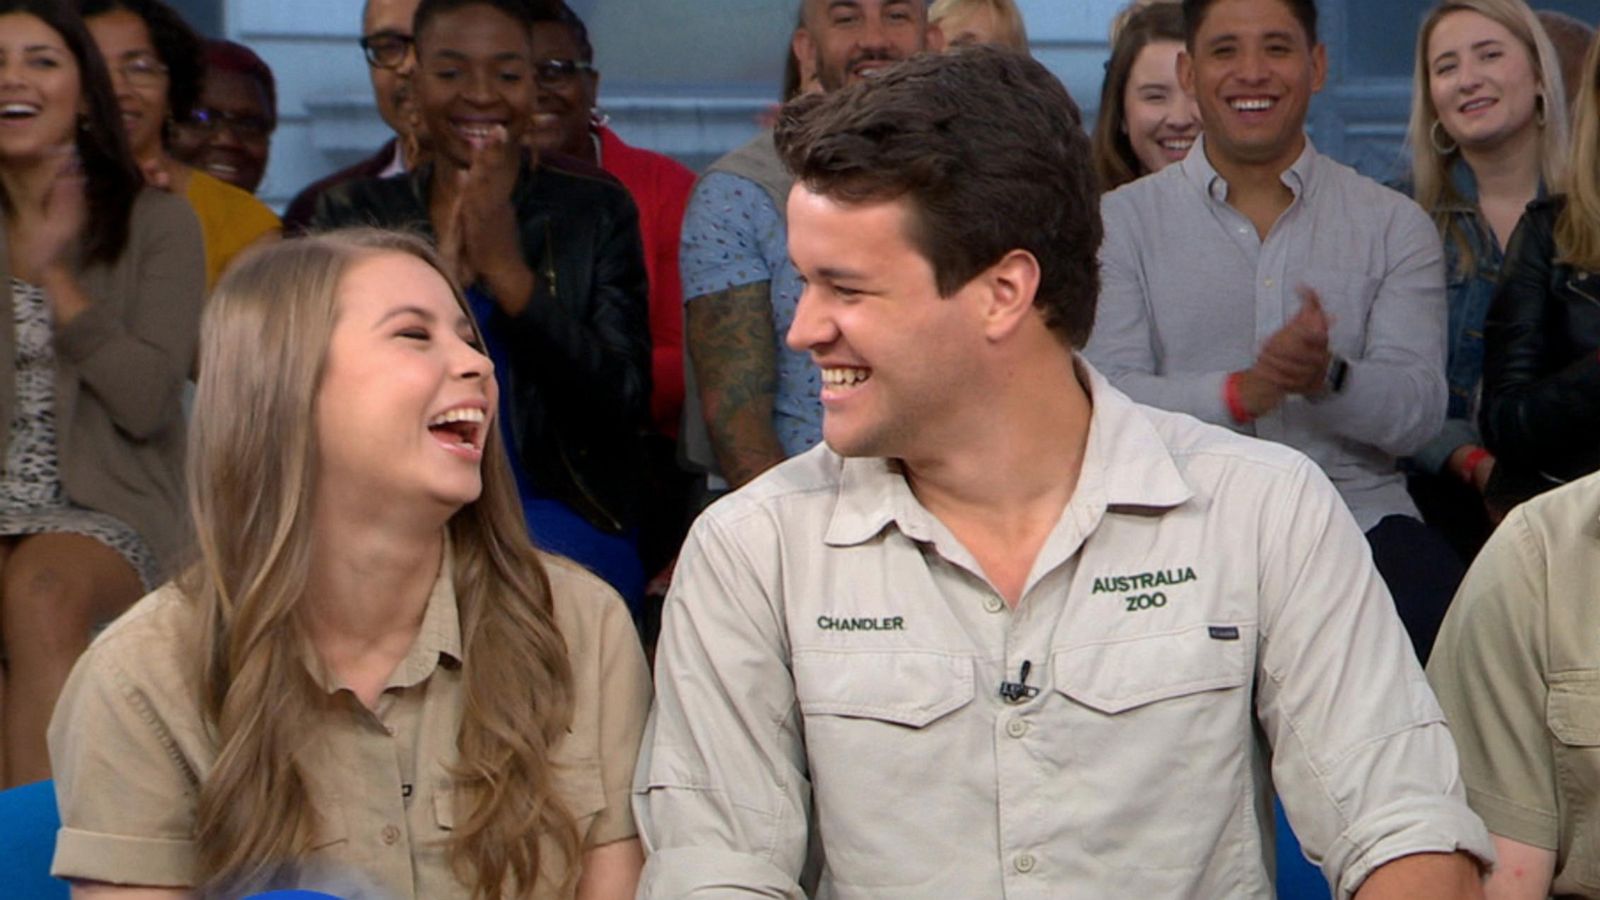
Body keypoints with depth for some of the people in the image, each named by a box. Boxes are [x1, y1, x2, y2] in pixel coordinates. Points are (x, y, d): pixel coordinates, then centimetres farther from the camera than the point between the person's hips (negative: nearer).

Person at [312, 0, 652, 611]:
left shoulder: (594, 209, 8)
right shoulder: (354, 212, 11)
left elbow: (626, 405, -3)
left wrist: (508, 272, -13)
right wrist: (441, 268, -13)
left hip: (561, 520, -1)